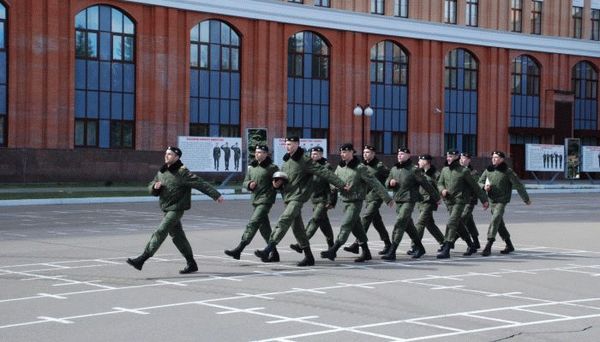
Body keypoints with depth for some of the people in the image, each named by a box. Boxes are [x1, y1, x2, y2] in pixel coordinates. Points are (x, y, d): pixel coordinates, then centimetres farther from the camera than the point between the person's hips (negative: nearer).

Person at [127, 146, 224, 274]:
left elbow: (201, 184, -14)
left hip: (176, 209, -8)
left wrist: (216, 195, -16)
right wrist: (155, 186, -9)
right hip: (166, 209, 8)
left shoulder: (182, 172, -12)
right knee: (177, 236, 12)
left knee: (160, 233, -13)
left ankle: (142, 259, -14)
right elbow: (150, 188, 16)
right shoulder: (161, 172, 10)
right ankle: (191, 264, 20)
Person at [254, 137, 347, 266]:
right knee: (297, 228, 10)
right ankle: (308, 257, 17)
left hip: (298, 197, -9)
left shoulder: (304, 160, -7)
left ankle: (267, 250, -28)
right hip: (288, 198, 9)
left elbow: (323, 172, -10)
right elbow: (282, 180, 27)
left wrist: (341, 184, -12)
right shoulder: (286, 162, 17)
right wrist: (277, 184, 2)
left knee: (283, 221, -20)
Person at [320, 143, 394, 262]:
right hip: (345, 201, 7)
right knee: (356, 227, 11)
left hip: (356, 202, -7)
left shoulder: (360, 168, -11)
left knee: (345, 226, -12)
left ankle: (333, 251, -15)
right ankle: (366, 252, 19)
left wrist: (387, 198, -9)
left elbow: (374, 183, -10)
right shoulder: (340, 167, 7)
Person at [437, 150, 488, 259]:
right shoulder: (444, 170, 8)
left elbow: (474, 186, 0)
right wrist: (442, 190, -7)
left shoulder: (463, 171, -6)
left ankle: (446, 250, -17)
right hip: (449, 201, 6)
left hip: (459, 201, -6)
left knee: (451, 223, -15)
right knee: (458, 224, 13)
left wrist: (484, 199, 4)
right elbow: (440, 183, 18)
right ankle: (471, 245, 29)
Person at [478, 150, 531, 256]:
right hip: (492, 200, 6)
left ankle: (488, 247, -25)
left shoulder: (507, 171, -7)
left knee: (495, 219, -21)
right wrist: (484, 187, -11)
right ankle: (509, 245, 29)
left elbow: (518, 185, -1)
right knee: (499, 224, 14)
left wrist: (526, 199, 5)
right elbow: (480, 182, 14)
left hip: (502, 201, -6)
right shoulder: (488, 170, 6)